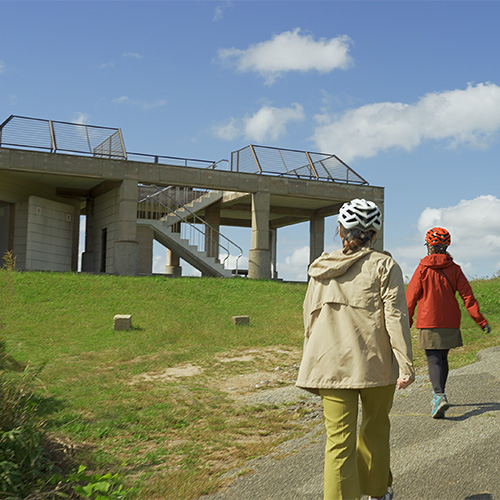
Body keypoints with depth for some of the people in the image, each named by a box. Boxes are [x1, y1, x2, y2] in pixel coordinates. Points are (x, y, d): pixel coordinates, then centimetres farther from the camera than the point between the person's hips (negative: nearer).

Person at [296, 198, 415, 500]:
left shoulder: (321, 270, 8)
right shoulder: (384, 266, -3)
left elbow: (310, 319, 11)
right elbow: (396, 317, -10)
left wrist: (315, 366, 20)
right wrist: (405, 365, -9)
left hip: (331, 366, 2)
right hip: (376, 363, -2)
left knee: (339, 440, 2)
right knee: (375, 430, 19)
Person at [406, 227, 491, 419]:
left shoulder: (423, 269, -5)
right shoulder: (454, 269, 2)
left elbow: (411, 298, -3)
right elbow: (467, 296, -1)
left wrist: (406, 322, 7)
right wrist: (481, 320, 0)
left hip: (428, 322, -3)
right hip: (450, 322, 3)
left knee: (433, 360, -5)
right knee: (443, 358, 17)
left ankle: (439, 395, -25)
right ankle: (438, 395, 28)